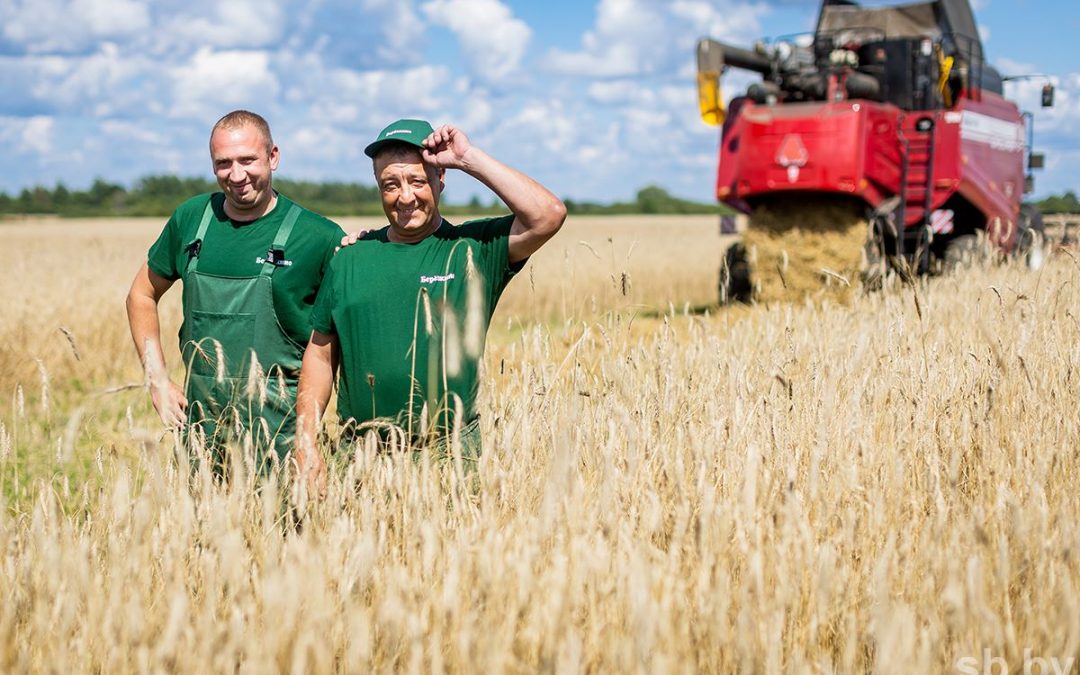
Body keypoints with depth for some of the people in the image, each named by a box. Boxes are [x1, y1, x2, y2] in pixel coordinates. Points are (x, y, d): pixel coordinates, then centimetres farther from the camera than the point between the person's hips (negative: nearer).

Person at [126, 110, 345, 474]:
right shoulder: (191, 218, 5)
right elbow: (141, 296, 17)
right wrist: (158, 381, 6)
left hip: (278, 431, -3)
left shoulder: (319, 237, -7)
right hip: (199, 424, 3)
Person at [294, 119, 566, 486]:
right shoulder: (350, 258, 9)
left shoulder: (474, 249, 1)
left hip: (450, 453, -2)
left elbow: (548, 215, -15)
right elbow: (320, 353, 13)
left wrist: (469, 158, -11)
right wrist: (306, 444, 5)